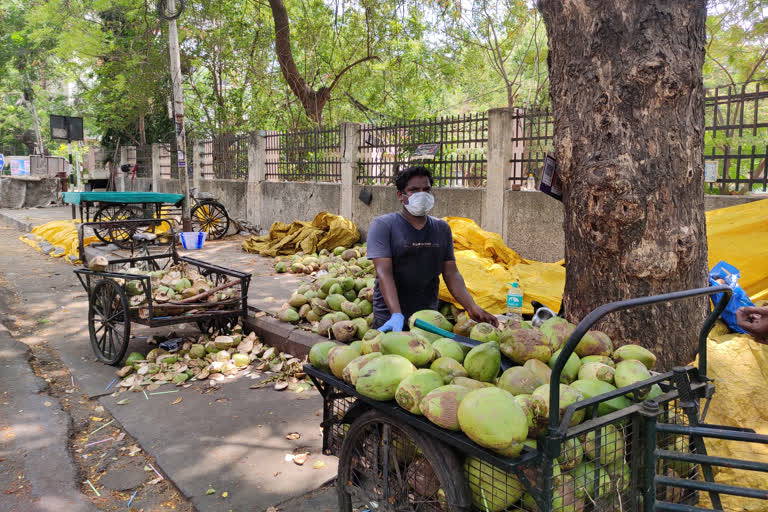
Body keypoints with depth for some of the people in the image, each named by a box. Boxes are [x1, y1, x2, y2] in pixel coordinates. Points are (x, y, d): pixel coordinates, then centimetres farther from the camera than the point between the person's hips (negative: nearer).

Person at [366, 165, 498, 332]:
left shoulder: (442, 228, 8)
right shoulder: (383, 225, -6)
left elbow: (451, 273, 5)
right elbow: (384, 272, -16)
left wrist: (472, 307, -9)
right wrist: (396, 315, -27)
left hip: (430, 318, 4)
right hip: (389, 319, -4)